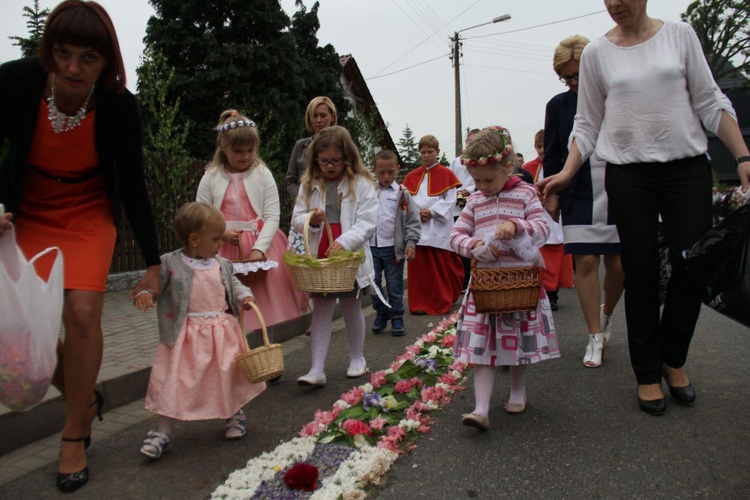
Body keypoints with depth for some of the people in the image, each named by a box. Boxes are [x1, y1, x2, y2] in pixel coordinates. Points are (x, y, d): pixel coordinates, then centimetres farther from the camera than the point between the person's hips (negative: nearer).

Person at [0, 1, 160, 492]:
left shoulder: (120, 106, -21)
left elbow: (134, 187, -13)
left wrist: (154, 264, -10)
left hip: (89, 215, -1)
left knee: (83, 311, -17)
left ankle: (75, 437, 4)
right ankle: (85, 399, 24)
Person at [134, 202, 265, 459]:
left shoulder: (222, 264, 4)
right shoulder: (170, 263, -9)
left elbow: (233, 284, 15)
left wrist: (244, 296, -4)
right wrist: (143, 293, -26)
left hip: (223, 332, 4)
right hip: (185, 334, -3)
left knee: (228, 375, 14)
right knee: (174, 380, -1)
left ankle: (235, 414, 38)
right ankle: (163, 431, 14)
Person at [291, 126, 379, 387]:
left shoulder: (361, 184, -6)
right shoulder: (309, 185, 6)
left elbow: (367, 223, -14)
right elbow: (296, 220, 7)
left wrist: (344, 242, -28)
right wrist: (310, 219, -16)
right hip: (318, 258, 2)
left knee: (352, 307, 14)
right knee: (320, 311, 3)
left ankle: (357, 358, 35)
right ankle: (317, 370, 5)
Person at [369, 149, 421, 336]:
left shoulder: (402, 194, -1)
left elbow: (413, 222, -2)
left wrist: (410, 243, -10)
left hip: (393, 248, -2)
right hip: (371, 246, 2)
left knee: (394, 285, 7)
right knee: (373, 283, 9)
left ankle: (396, 317, 22)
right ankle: (381, 313, 29)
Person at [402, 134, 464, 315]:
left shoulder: (446, 174, 3)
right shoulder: (411, 176, 12)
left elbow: (450, 200, -4)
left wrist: (432, 211, -14)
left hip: (439, 227, -3)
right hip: (416, 227, 3)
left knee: (440, 268, 1)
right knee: (418, 267, 3)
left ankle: (441, 302, 13)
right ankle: (419, 304, 11)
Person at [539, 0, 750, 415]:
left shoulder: (680, 35, 6)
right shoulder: (596, 53, 5)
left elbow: (710, 103, 6)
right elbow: (587, 124, 8)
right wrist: (567, 172, -5)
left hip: (687, 166, 1)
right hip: (627, 174, -1)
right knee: (641, 272, 1)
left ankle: (673, 358, 22)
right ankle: (648, 373, 15)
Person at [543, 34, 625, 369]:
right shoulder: (558, 106, 5)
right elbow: (552, 156, 8)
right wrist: (552, 193, 2)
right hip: (579, 197, 0)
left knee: (618, 265, 3)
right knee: (585, 264, -4)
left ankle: (606, 313, 34)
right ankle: (596, 338, 7)